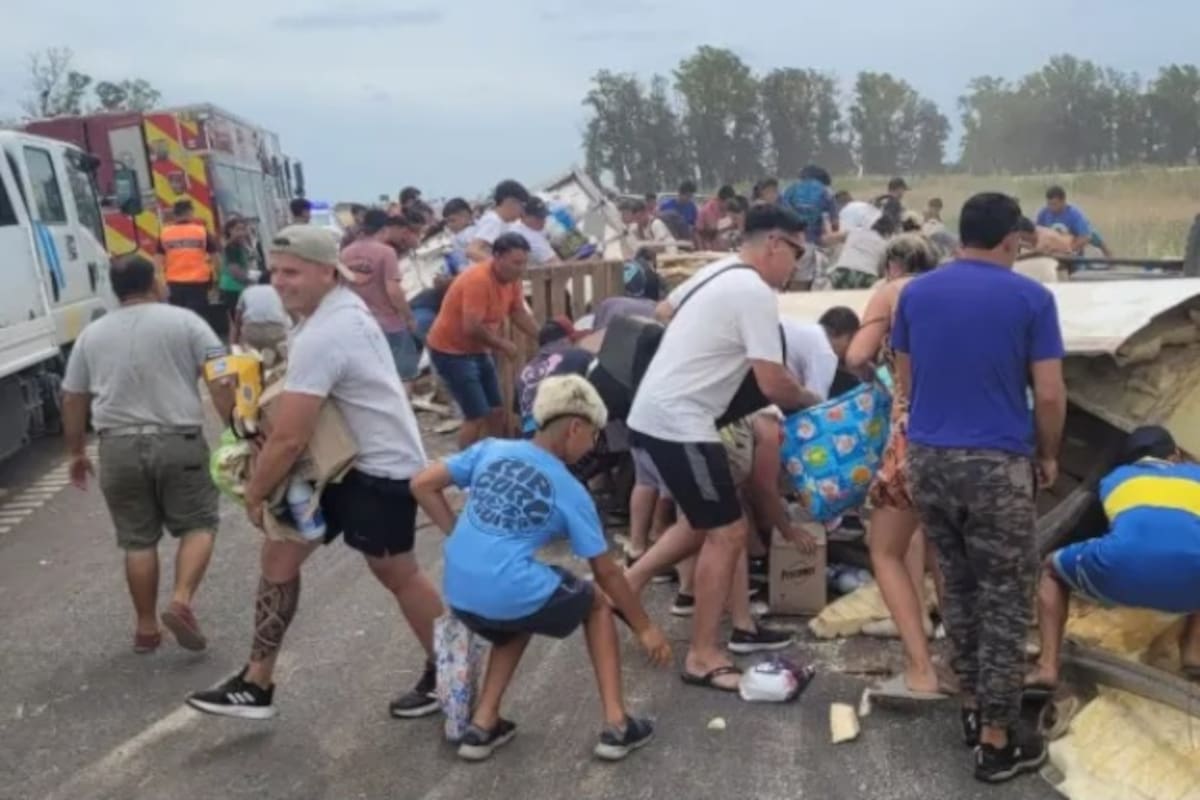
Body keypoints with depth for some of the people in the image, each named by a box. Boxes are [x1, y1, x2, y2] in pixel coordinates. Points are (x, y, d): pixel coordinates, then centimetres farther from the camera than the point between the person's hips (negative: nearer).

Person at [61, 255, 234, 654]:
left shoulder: (91, 335, 11)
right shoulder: (184, 321, 0)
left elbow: (72, 400, 15)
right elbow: (220, 381, -9)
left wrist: (76, 452, 25)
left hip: (119, 448, 3)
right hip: (179, 443, -3)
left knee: (138, 540, 12)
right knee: (198, 525, 11)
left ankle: (146, 628, 19)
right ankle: (181, 601, -7)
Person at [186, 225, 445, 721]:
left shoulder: (321, 337, -26)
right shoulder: (342, 307, 6)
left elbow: (288, 439, -26)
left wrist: (254, 493, -10)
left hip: (381, 469, -10)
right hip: (346, 461, 10)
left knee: (396, 574, 7)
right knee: (280, 553, 10)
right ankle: (256, 684, 20)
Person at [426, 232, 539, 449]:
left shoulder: (511, 278, 0)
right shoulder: (478, 279, -27)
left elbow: (519, 313, 10)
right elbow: (472, 327, -31)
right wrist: (503, 345, -18)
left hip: (478, 350, 9)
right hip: (450, 351, -9)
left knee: (498, 413, 9)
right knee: (477, 416, -12)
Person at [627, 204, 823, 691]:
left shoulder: (716, 272, 15)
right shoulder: (756, 293, -15)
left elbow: (663, 312, 30)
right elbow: (774, 385, -17)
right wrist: (811, 401, 3)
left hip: (653, 412, 10)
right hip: (678, 423, -10)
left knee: (704, 521, 23)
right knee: (727, 533, -4)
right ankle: (703, 657, 3)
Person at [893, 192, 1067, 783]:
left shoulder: (915, 293, 5)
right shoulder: (1031, 298, -6)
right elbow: (1049, 395, -7)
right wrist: (1048, 455, 9)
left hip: (928, 458, 5)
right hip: (998, 464, -4)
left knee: (957, 588, 19)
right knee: (1005, 602, 6)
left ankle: (972, 709, 30)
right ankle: (997, 740, 13)